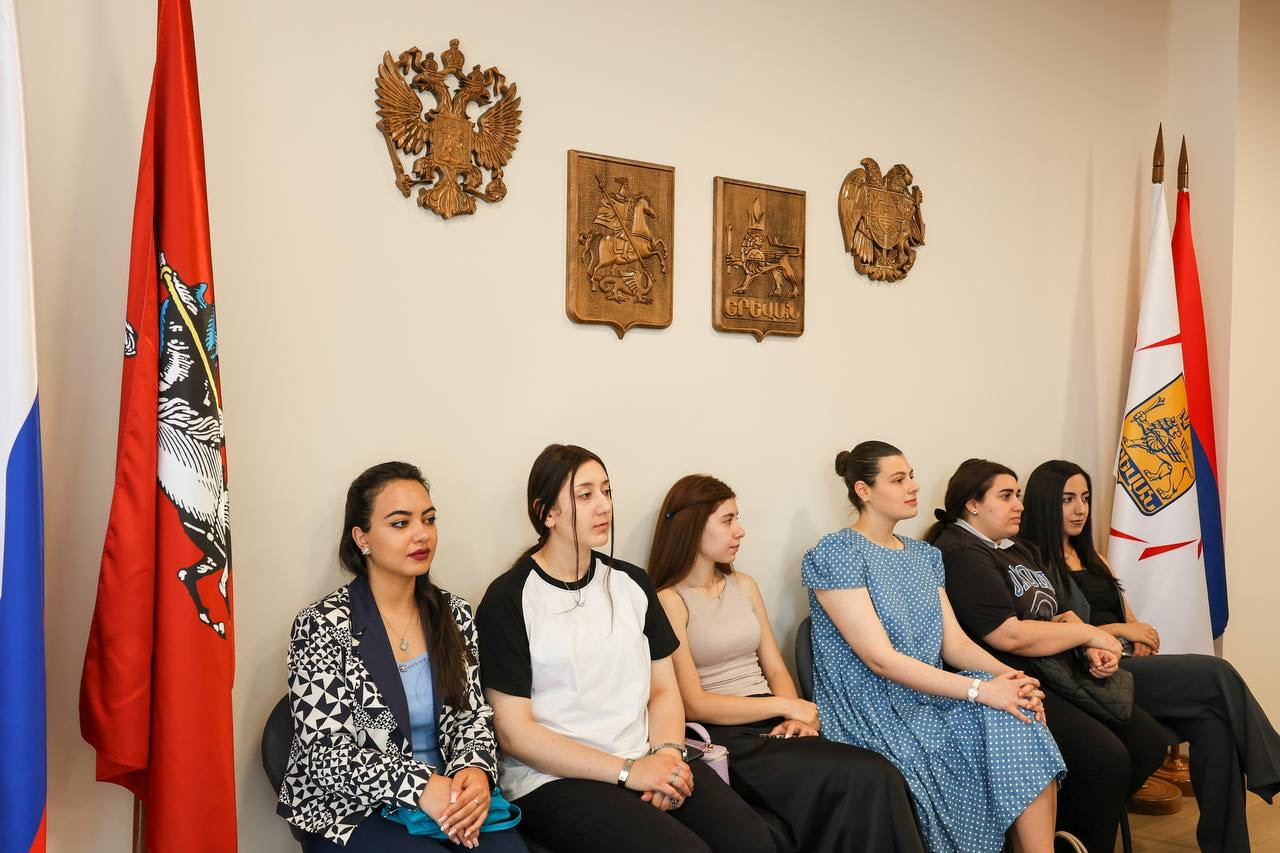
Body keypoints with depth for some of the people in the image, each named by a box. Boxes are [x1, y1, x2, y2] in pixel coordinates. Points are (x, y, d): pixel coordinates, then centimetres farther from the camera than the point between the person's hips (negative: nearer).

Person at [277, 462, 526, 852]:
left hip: (450, 802, 4)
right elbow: (326, 754, -12)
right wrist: (419, 786, -24)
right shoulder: (321, 625, -9)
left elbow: (473, 715, 8)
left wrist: (475, 769, -15)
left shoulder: (455, 614, 6)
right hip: (353, 813, -4)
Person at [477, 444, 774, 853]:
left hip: (647, 761, 5)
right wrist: (628, 771, -15)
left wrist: (667, 753, -9)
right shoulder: (509, 600, -5)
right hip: (554, 777, -4)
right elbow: (514, 732, -8)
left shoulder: (631, 582, 11)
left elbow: (664, 689, 13)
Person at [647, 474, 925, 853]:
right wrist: (786, 706, -9)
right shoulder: (669, 600, -6)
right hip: (724, 737, -6)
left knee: (879, 777, -21)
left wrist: (796, 717, -6)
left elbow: (776, 669, 15)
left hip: (774, 726, 6)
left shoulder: (743, 585, 16)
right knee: (863, 781, -24)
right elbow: (693, 703, -11)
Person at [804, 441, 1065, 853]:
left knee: (1022, 724, -18)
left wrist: (1007, 674, -14)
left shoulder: (925, 556, 14)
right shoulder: (835, 555, -11)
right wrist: (980, 689, -23)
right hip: (876, 712, -6)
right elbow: (880, 659, -18)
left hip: (931, 698, 7)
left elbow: (955, 642, 7)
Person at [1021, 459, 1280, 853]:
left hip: (1128, 663, 8)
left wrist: (1140, 633, 2)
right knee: (1217, 676, -22)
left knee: (1213, 723, -21)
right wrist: (1118, 630, -7)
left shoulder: (1091, 558, 25)